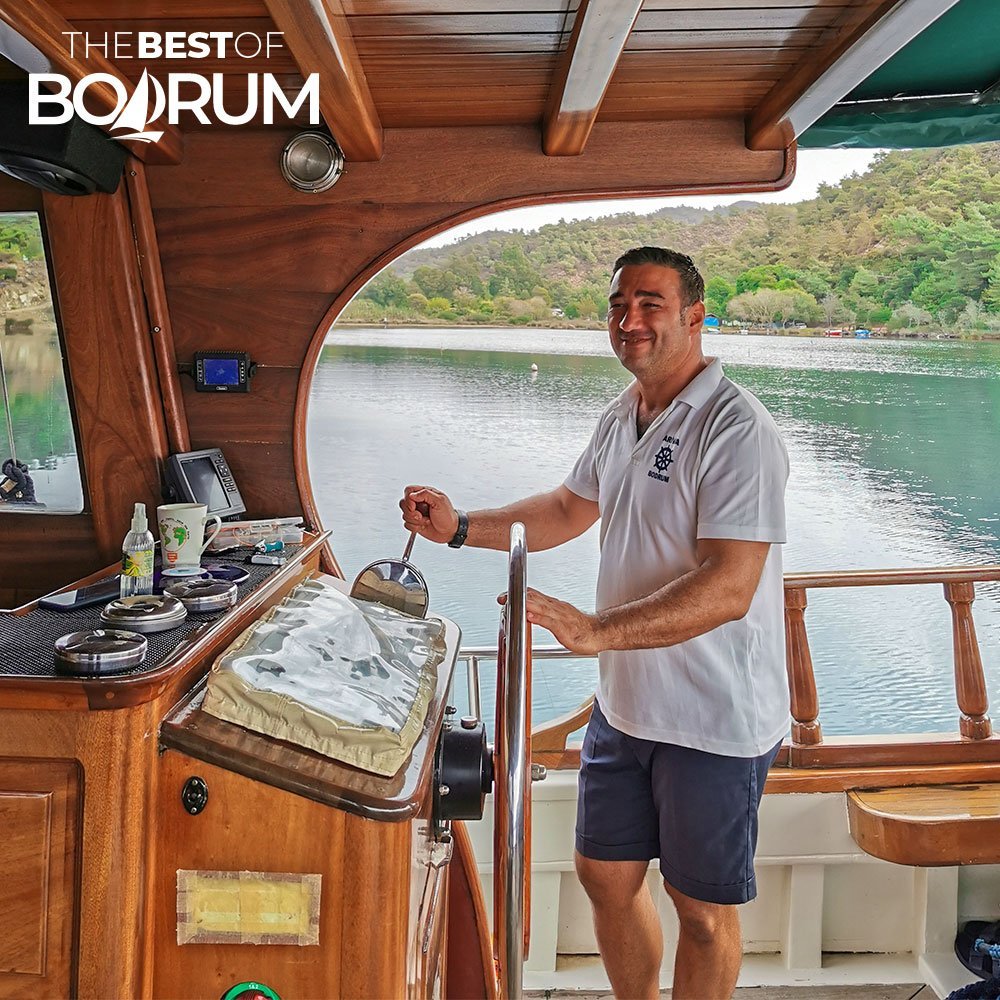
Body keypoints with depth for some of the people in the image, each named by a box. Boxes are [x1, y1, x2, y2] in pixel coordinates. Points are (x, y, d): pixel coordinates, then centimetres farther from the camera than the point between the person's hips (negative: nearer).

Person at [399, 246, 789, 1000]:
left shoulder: (736, 429, -21)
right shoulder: (622, 419, 7)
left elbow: (728, 589, -29)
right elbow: (570, 509, 20)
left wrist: (595, 630, -37)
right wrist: (460, 528, 8)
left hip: (715, 719, -8)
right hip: (626, 704, 8)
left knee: (702, 909, 11)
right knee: (606, 875, 20)